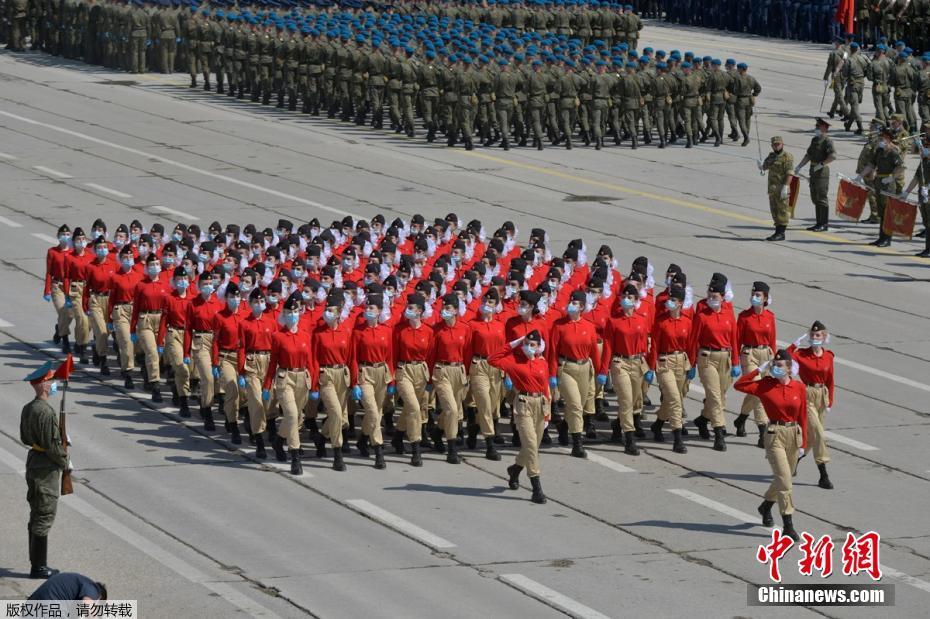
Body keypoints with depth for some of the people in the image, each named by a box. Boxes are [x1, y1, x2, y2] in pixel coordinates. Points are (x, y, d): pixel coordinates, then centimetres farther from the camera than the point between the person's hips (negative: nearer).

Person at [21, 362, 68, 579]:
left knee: (37, 515, 15)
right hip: (47, 469, -10)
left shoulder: (28, 409, 7)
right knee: (44, 516, -3)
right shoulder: (45, 412, -22)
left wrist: (60, 441, 14)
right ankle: (39, 567, 1)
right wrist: (66, 462, -6)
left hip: (33, 462, 10)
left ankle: (37, 564, 22)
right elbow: (52, 446, -22)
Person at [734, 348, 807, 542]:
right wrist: (759, 370, -15)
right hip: (775, 434, -4)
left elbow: (802, 416, 5)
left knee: (783, 479, 19)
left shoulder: (799, 387, 1)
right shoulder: (765, 385, -6)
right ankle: (788, 525, -11)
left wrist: (803, 443, 4)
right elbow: (739, 385, -16)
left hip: (793, 434, 4)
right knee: (784, 480, -12)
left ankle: (766, 506, 47)